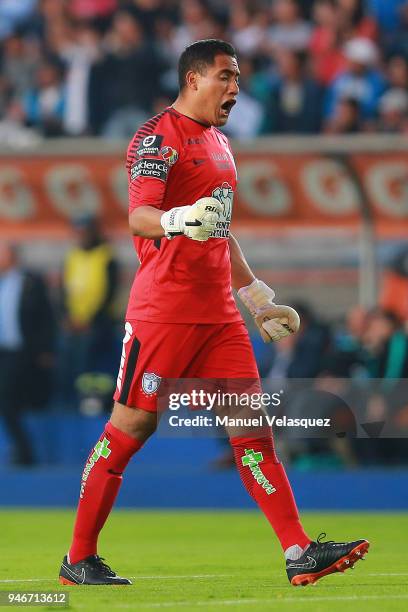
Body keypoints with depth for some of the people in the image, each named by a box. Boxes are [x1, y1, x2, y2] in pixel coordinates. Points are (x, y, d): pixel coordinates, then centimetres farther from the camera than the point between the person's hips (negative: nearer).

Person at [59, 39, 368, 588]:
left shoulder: (219, 143, 20)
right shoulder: (158, 136, -7)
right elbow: (139, 216, -19)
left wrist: (255, 294, 28)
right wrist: (176, 221, -40)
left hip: (218, 311, 8)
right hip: (163, 310, -8)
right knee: (131, 425, -4)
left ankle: (299, 553, -3)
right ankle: (79, 559, 5)